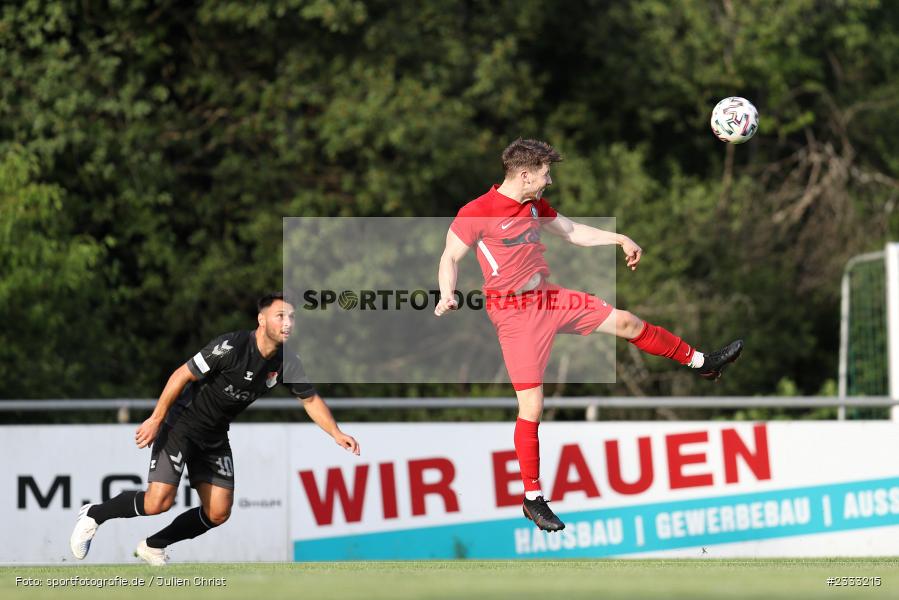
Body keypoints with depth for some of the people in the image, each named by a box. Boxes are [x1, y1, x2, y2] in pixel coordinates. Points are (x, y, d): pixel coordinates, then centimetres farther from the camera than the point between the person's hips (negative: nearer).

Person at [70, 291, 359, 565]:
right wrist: (155, 420, -19)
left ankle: (153, 546, 18)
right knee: (158, 502, -18)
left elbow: (311, 400, 9)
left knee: (218, 513, 0)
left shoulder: (286, 362, -5)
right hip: (181, 424, -7)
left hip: (215, 437, 7)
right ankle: (93, 515, 6)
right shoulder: (232, 346, -25)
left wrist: (337, 434, -2)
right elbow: (182, 375, -19)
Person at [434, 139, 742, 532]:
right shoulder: (476, 213, -15)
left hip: (549, 297, 7)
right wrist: (447, 295, -27)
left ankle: (701, 363, 34)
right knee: (531, 408, -9)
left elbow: (572, 231, 23)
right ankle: (532, 499, 0)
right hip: (515, 313, -7)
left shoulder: (535, 205, 8)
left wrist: (619, 240, 18)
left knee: (626, 322, 12)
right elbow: (450, 258, -9)